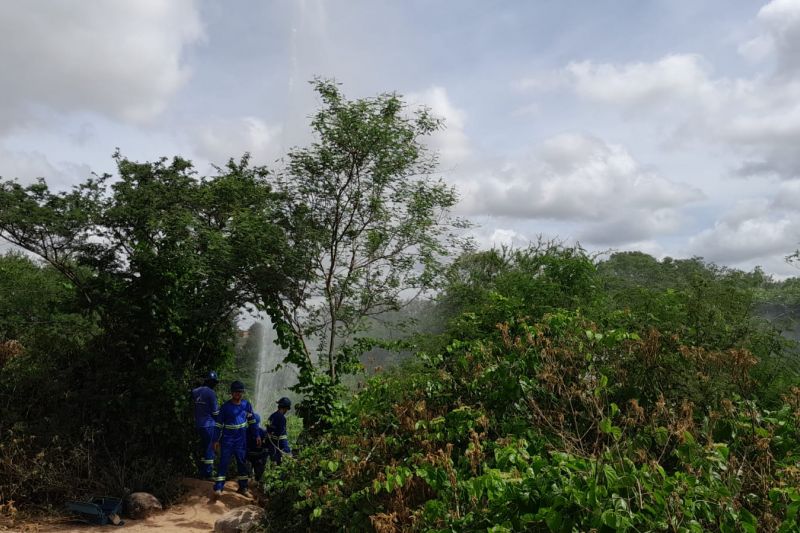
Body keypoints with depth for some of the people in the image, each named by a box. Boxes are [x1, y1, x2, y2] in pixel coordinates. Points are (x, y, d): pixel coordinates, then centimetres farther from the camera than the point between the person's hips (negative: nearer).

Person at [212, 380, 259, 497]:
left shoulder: (246, 405, 0)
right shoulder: (225, 406, -7)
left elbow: (252, 421, 9)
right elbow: (219, 424, -2)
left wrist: (256, 436, 7)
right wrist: (216, 440, -5)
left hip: (241, 439, 3)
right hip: (227, 439, -3)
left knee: (242, 462, 8)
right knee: (224, 462, -6)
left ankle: (243, 487, 19)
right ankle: (218, 488, -2)